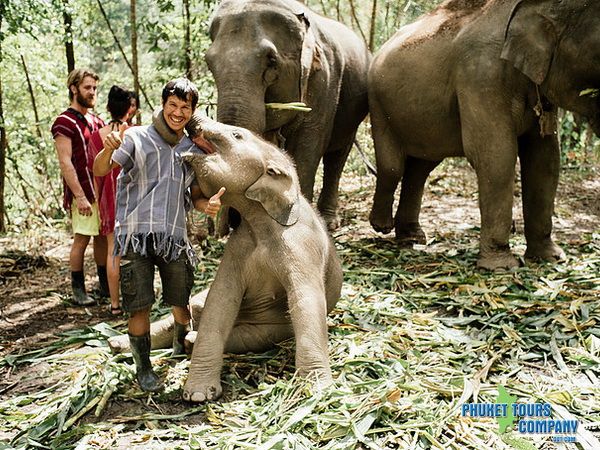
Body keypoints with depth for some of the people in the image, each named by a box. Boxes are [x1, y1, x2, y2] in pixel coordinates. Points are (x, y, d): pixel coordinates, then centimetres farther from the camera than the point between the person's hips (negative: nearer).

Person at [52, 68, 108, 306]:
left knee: (103, 237, 10)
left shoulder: (97, 121, 16)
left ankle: (105, 285, 19)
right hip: (83, 191, -7)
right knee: (82, 239, -3)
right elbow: (65, 163, -13)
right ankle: (78, 289, 7)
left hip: (103, 190, 7)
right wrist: (79, 196, -18)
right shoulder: (64, 122, -7)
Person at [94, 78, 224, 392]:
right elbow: (100, 170, -13)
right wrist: (108, 148, -36)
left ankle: (181, 346, 39)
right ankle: (143, 367, 12)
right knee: (139, 305, -4)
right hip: (136, 234, -3)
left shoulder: (193, 151, 12)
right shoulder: (137, 137, -1)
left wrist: (208, 204, -10)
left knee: (181, 303, 10)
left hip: (174, 236, 4)